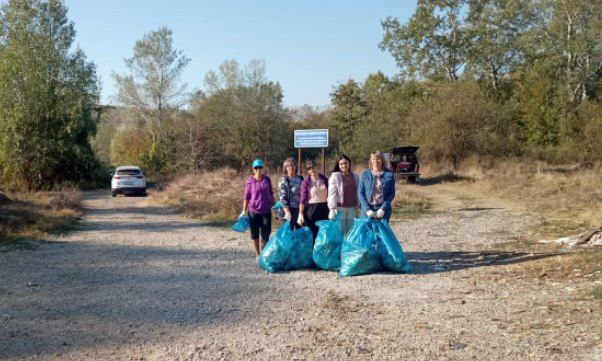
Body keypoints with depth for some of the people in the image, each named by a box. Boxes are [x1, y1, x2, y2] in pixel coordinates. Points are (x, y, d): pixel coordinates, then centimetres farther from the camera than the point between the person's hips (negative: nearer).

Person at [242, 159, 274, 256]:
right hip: (253, 211, -1)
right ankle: (258, 255, 21)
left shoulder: (267, 179, 2)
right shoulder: (250, 181, -4)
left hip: (266, 211, 2)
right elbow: (246, 197, -1)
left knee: (265, 235, 4)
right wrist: (244, 210, -3)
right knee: (255, 235, 7)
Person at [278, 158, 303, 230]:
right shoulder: (284, 180, -5)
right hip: (290, 209, -5)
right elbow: (282, 197, -12)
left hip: (300, 209, 5)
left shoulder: (300, 178, 9)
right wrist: (287, 212, -19)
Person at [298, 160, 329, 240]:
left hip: (324, 208, 3)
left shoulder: (324, 179, 3)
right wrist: (301, 214, -12)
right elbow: (303, 199, -8)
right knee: (312, 233, 2)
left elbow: (329, 194, 11)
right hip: (311, 209, -3)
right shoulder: (306, 182, -7)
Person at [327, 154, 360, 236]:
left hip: (352, 209, 4)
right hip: (339, 208, -4)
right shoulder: (335, 176, -1)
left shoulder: (355, 177, 12)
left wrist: (358, 205, 10)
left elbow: (358, 193, 17)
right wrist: (333, 209, -12)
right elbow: (332, 194, -6)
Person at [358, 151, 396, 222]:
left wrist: (383, 209, -10)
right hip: (367, 209, 1)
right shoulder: (365, 174, 5)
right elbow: (360, 193, 3)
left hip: (383, 210, 0)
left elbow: (392, 193, 1)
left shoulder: (389, 175, 3)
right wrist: (367, 209, -7)